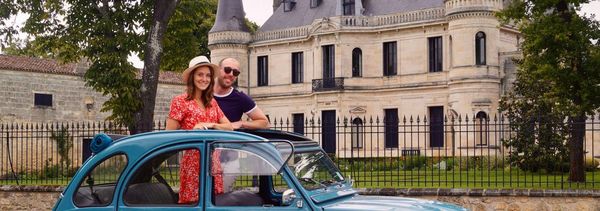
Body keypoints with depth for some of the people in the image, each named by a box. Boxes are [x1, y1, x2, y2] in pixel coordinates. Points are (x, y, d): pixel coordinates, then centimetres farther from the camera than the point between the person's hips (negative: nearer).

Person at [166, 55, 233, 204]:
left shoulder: (211, 102, 14)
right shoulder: (180, 101, -3)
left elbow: (229, 127, 9)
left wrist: (210, 125, -7)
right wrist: (192, 130, -17)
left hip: (213, 162, 5)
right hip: (192, 162, -5)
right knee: (192, 202, -5)